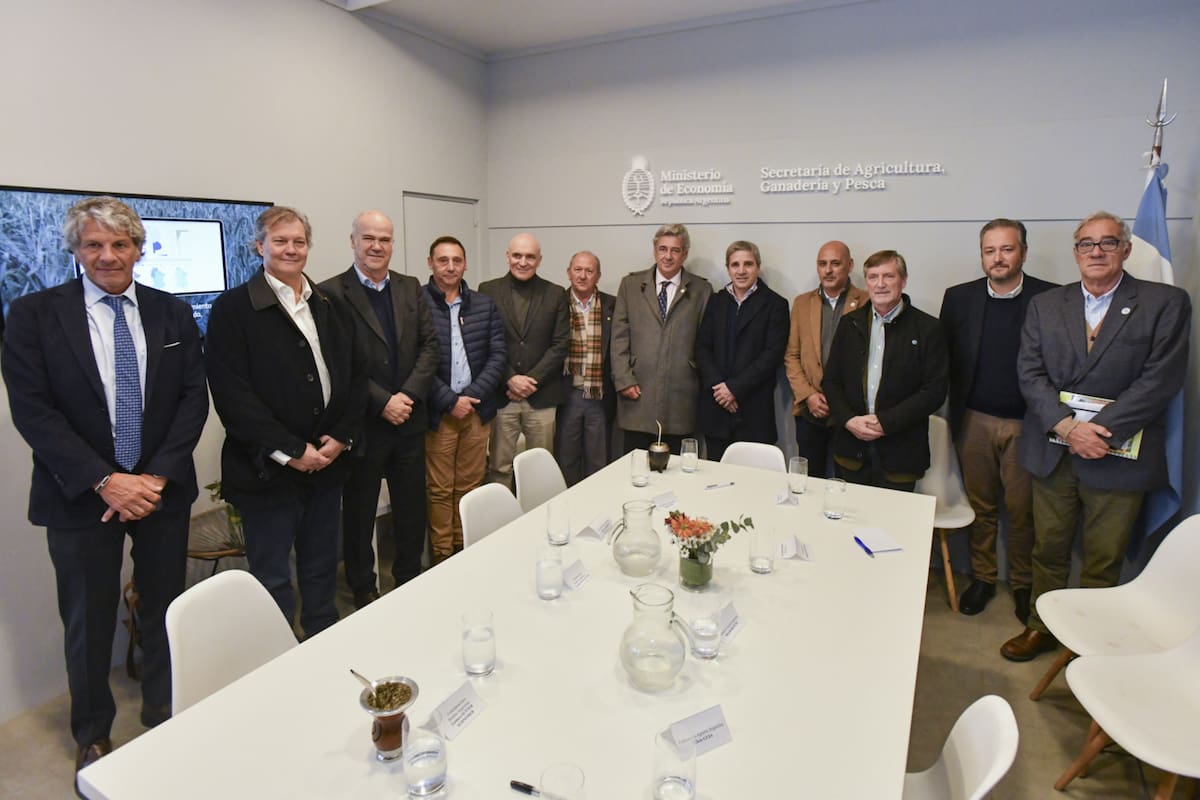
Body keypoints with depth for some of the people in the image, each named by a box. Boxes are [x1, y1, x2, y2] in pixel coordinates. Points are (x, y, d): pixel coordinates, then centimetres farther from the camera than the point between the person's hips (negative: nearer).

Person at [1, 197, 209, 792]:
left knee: (165, 610, 14)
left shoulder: (173, 314, 3)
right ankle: (92, 735, 35)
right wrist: (104, 481, -17)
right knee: (88, 623, 12)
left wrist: (156, 477, -11)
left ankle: (164, 717, 35)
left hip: (163, 491, 2)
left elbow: (194, 398, 0)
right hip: (81, 497, -1)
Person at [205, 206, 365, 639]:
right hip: (267, 470, -4)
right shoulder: (233, 308, -6)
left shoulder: (332, 306, 10)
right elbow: (231, 393, -13)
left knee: (322, 570, 18)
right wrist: (290, 451, -16)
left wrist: (342, 436, -4)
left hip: (327, 462, 5)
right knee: (273, 580, 7)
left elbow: (356, 376, 10)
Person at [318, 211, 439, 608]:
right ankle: (362, 587, 31)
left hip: (409, 419, 4)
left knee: (413, 508, 15)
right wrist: (381, 402, -16)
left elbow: (430, 345, 3)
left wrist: (409, 394, -10)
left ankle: (410, 578, 34)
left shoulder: (411, 288, 7)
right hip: (362, 423, -4)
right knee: (359, 510, 13)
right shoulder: (332, 293, -8)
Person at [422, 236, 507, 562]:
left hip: (478, 409, 4)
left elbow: (498, 354, 5)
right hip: (438, 412, -3)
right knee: (440, 489, 6)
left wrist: (473, 396, -7)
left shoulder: (485, 305, 9)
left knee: (469, 485, 12)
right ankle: (442, 556, 20)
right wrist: (450, 401, -12)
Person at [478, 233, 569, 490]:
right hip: (500, 395, 0)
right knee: (499, 468, 5)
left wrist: (531, 380, -8)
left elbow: (561, 344, 1)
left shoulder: (555, 294, 6)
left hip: (541, 397, 1)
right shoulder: (488, 290, 5)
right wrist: (510, 379, -9)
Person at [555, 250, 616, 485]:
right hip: (567, 395, -1)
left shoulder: (612, 306, 4)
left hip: (600, 398, 1)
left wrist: (619, 386, -3)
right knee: (565, 461, 10)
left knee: (599, 463, 10)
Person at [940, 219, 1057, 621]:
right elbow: (945, 360, 4)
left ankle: (1023, 584, 27)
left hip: (1025, 423, -1)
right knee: (981, 506, 13)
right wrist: (955, 413, 1)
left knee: (1023, 510, 8)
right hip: (974, 421, 2)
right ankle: (982, 577, 28)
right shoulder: (958, 298, 2)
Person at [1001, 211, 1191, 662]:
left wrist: (1099, 430, -18)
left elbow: (1161, 379, -10)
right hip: (1052, 451, 2)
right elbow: (1030, 374, -1)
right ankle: (1041, 627, 29)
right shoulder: (1045, 305, 7)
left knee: (1104, 560, 10)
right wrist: (1068, 426, -15)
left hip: (1118, 455, -2)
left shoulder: (1166, 304, -1)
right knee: (1048, 549, 13)